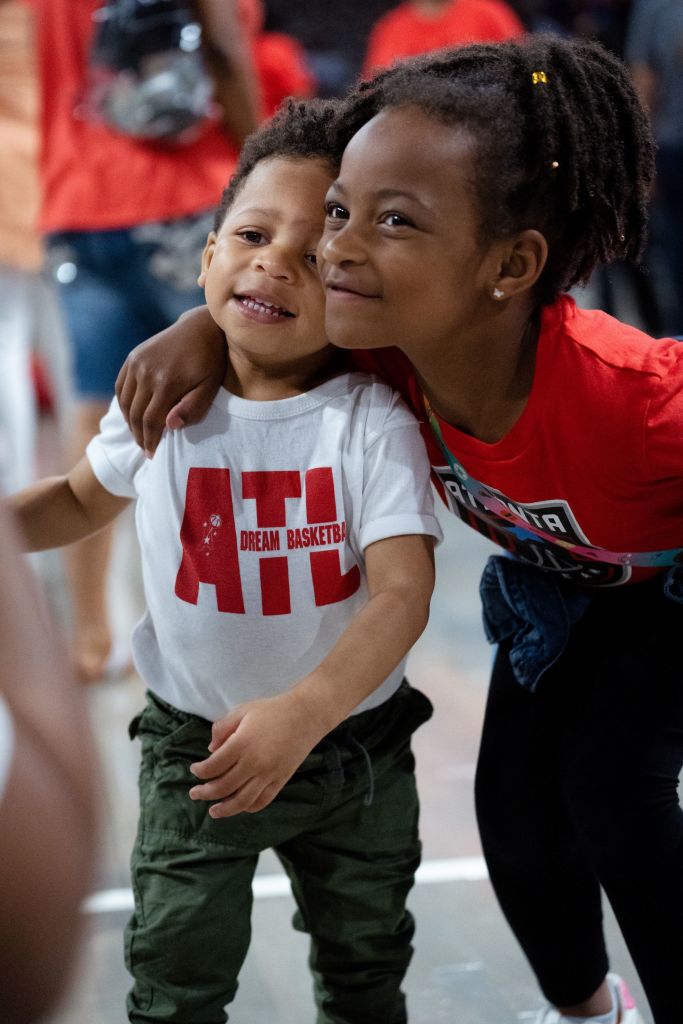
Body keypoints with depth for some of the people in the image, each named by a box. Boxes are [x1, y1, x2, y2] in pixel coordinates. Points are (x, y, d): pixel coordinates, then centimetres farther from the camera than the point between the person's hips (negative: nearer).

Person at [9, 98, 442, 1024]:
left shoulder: (372, 421, -19)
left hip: (354, 741, -1)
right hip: (196, 748, 1)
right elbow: (82, 500, 11)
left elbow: (403, 591, -29)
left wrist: (305, 710, -43)